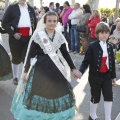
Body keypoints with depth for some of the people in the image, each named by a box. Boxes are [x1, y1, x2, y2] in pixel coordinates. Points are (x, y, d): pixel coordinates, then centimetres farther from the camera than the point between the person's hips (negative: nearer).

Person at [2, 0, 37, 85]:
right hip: (16, 38, -2)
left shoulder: (31, 9, 12)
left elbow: (35, 23, 19)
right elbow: (5, 23, -3)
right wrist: (13, 33, -14)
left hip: (29, 38, 2)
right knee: (16, 59, 11)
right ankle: (15, 77, 29)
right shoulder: (12, 8, 1)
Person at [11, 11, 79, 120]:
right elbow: (30, 54, -9)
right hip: (40, 68, -4)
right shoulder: (38, 35, -10)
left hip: (56, 68, 4)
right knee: (37, 94, 3)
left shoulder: (60, 36, 0)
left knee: (60, 92, 11)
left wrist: (73, 68, 6)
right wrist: (25, 71, -11)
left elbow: (65, 54, 8)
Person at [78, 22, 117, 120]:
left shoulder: (109, 47, 5)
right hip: (95, 76, -4)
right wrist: (81, 71, -30)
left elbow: (112, 63, 10)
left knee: (109, 96, 1)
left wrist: (113, 77, 11)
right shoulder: (92, 46, -12)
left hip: (107, 76, 4)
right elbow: (86, 61, -14)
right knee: (95, 97, 10)